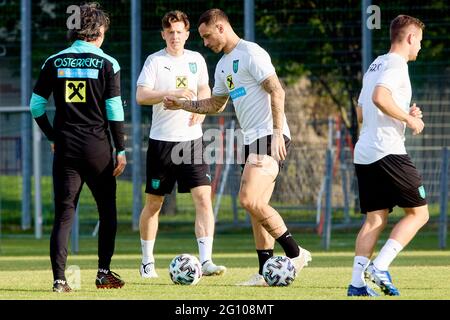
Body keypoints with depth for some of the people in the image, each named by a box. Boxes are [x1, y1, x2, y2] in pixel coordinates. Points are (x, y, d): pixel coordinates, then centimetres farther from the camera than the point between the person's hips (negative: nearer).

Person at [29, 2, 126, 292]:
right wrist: (121, 151, -1)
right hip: (97, 146, -2)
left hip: (65, 147, 2)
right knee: (107, 211, 13)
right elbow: (115, 111, -6)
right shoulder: (107, 64, -3)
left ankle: (59, 279, -6)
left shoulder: (54, 63, 5)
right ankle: (104, 273, 12)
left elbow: (36, 105, 5)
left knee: (64, 214, 2)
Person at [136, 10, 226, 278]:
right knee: (153, 203, 7)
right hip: (162, 141, -2)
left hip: (192, 139, 2)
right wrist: (172, 94, -25)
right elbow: (141, 96, -13)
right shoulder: (155, 61, -3)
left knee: (204, 199, -12)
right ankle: (147, 262, 22)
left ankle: (206, 261, -16)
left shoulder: (197, 60, 9)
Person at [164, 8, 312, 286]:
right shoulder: (223, 65, 20)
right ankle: (266, 272, 8)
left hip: (269, 137, -10)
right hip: (252, 139, 10)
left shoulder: (251, 53, -9)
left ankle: (295, 253, -12)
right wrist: (182, 104, 24)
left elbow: (277, 92, -15)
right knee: (256, 206, 6)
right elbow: (216, 104, 33)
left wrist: (277, 133, -22)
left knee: (249, 199, -19)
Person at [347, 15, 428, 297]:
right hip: (388, 152, -9)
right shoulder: (396, 64, -7)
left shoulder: (376, 65, 22)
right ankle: (380, 266, -13)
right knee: (419, 213, -1)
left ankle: (357, 282, -4)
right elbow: (380, 97, -25)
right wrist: (409, 119, -13)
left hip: (364, 155, 9)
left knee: (375, 219, 8)